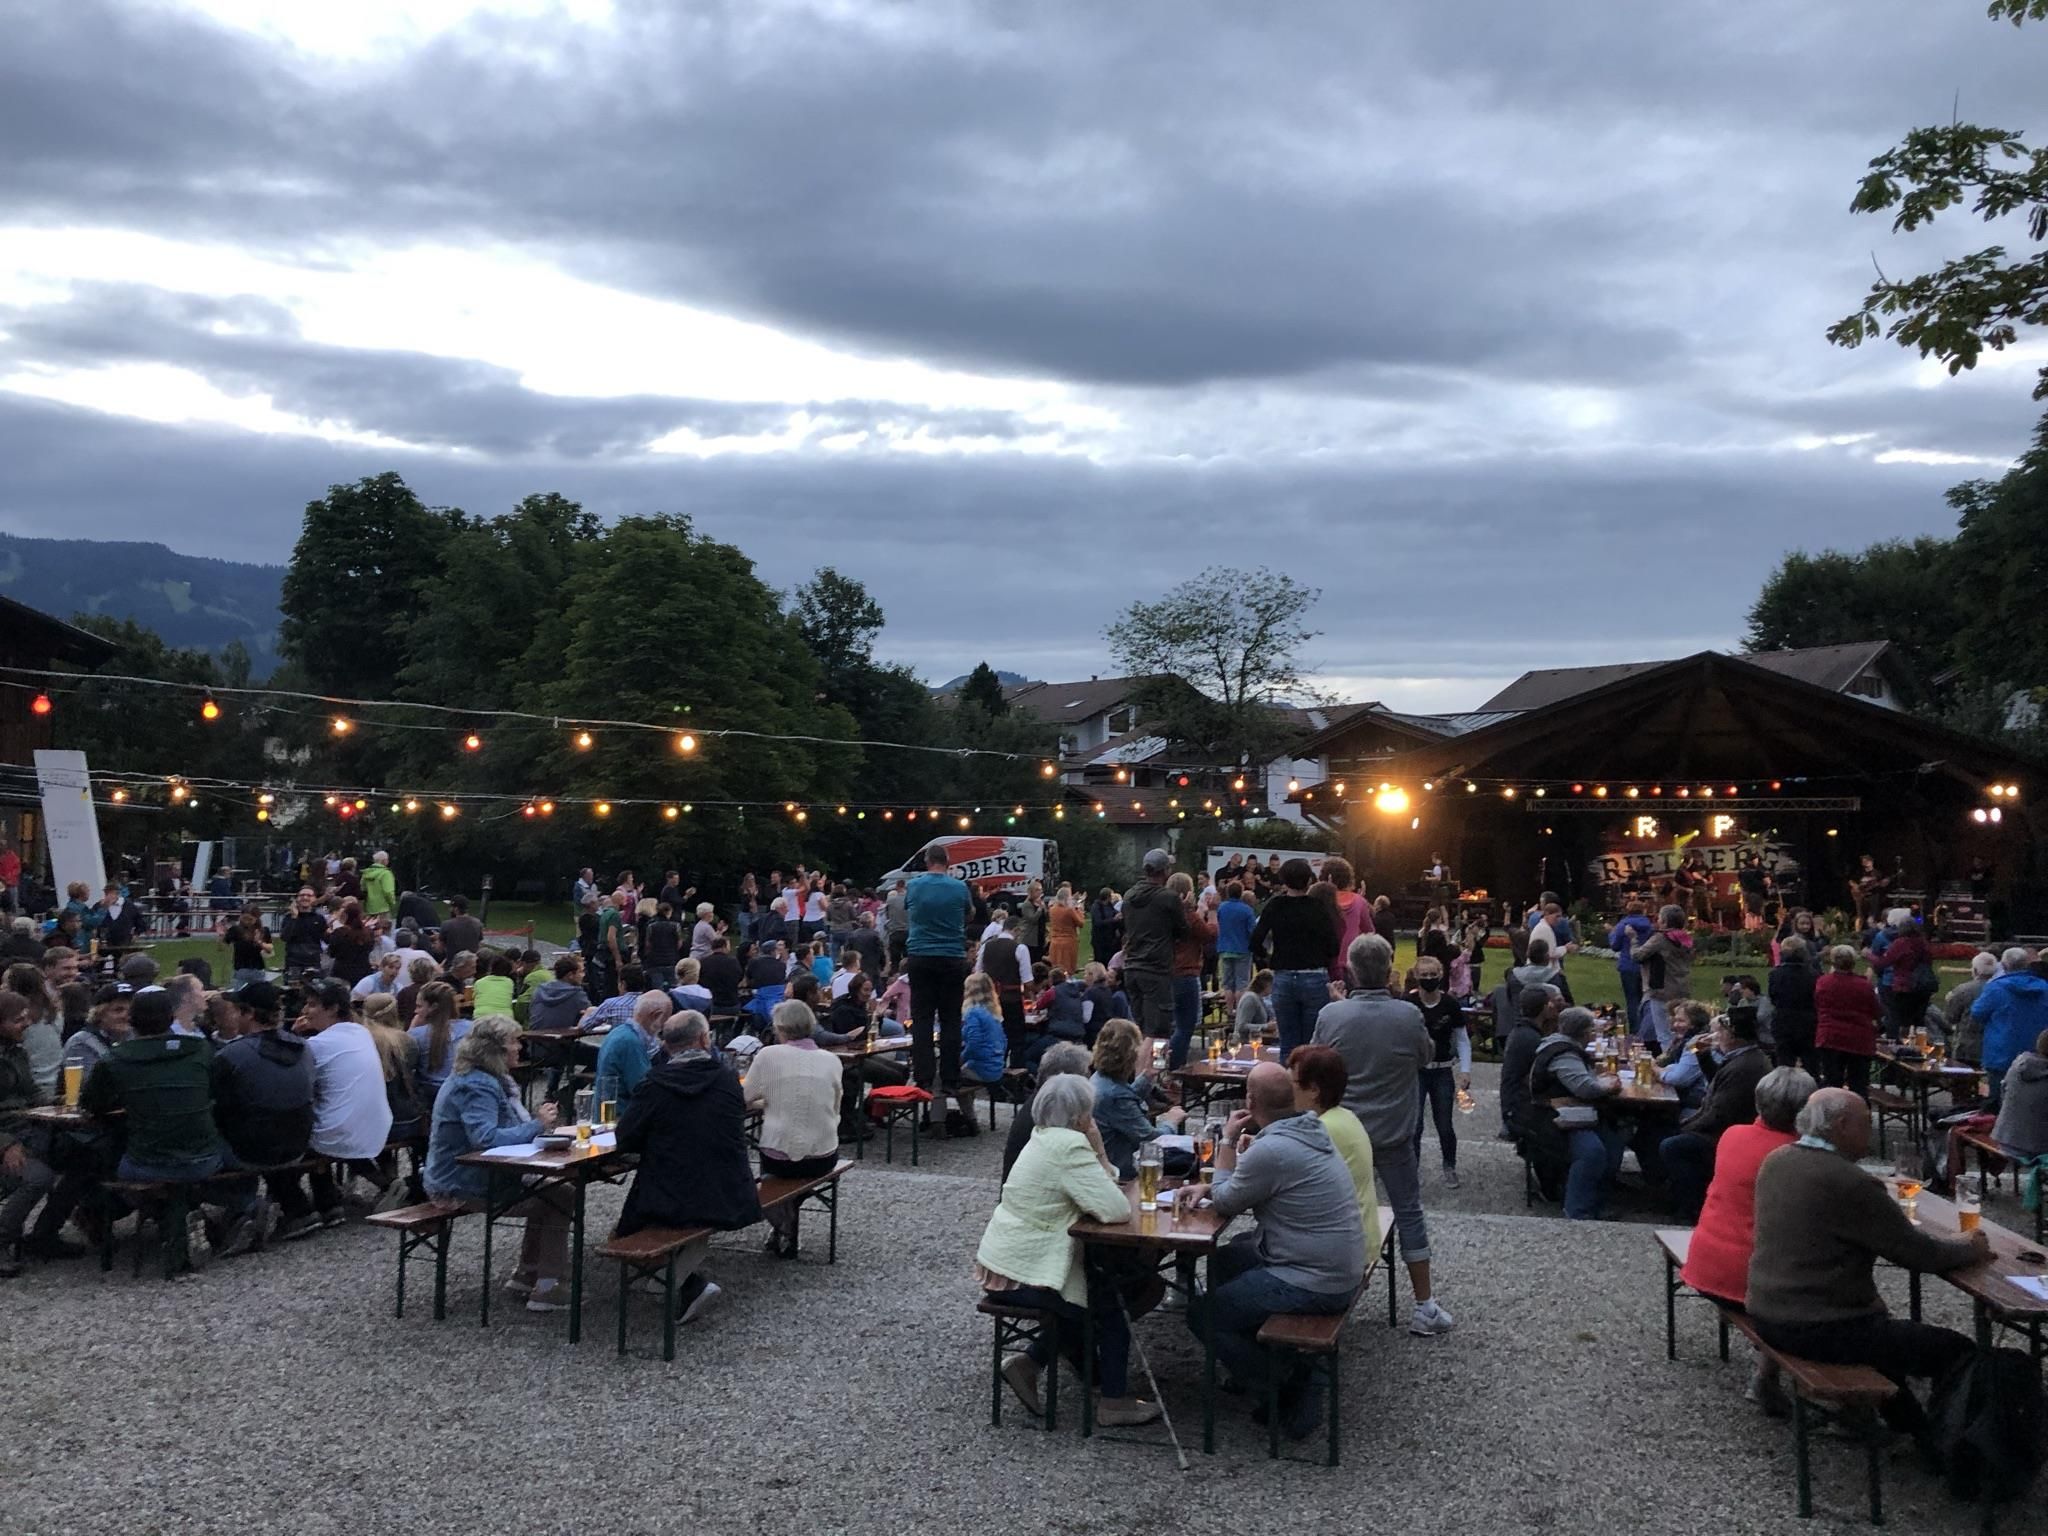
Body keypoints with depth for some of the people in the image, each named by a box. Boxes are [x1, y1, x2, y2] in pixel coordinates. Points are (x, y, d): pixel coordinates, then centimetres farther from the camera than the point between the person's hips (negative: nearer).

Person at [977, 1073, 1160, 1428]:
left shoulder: (1044, 1137, 9)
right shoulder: (1070, 1147, -21)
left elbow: (1096, 1194, 13)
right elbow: (1116, 1210, -23)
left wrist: (1096, 1155, -2)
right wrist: (1098, 1152, -11)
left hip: (997, 1262, 9)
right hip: (1023, 1275, -9)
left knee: (1091, 1292, 24)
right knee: (1109, 1305, 10)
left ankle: (1028, 1361, 20)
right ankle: (1114, 1401, 18)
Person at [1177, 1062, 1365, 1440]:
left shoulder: (1270, 1150, -26)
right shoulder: (1308, 1129, 4)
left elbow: (1226, 1202, -8)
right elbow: (1246, 1187, 17)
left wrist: (1228, 1141, -1)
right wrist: (1206, 1187, 6)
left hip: (1314, 1285, -10)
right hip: (1338, 1268, 10)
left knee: (1202, 1315, 1)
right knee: (1224, 1259, 25)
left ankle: (1288, 1394, 6)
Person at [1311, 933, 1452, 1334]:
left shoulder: (1330, 1015, -14)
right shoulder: (1409, 1015, -16)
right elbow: (1427, 1054, 3)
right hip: (1393, 1133, -1)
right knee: (1409, 1213, 9)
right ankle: (1424, 1307, 14)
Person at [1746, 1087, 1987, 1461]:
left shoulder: (1776, 1161, 3)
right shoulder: (1850, 1183, -22)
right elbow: (1920, 1255, -12)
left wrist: (1909, 1231, 16)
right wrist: (1970, 1248, 7)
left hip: (1765, 1312, 9)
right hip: (1818, 1330, -9)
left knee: (1883, 1325, 34)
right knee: (1956, 1350, 5)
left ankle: (1910, 1425, 43)